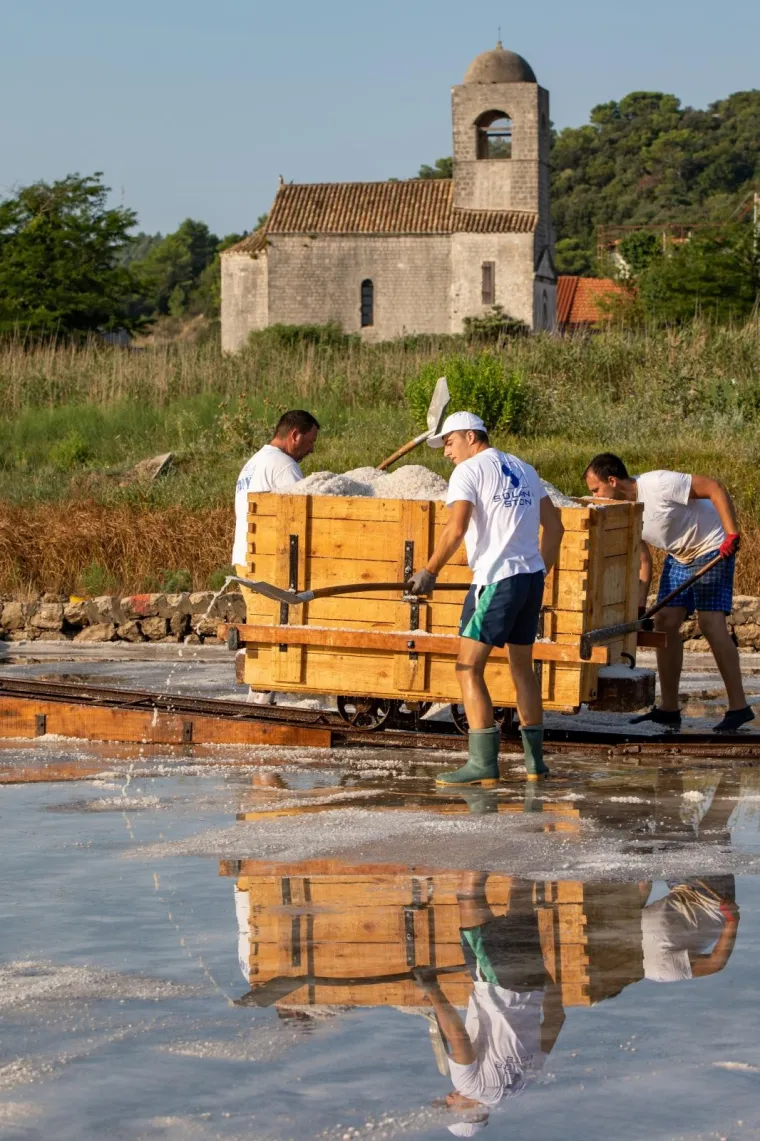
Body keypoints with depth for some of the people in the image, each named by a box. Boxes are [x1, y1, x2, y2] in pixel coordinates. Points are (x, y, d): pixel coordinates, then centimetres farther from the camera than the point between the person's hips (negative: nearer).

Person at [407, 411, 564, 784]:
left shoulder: (469, 471, -5)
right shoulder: (524, 470, 17)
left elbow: (456, 528, -18)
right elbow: (554, 526, 20)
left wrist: (429, 572, -11)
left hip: (496, 580, -8)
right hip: (531, 577, 8)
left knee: (469, 668, -5)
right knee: (522, 667, 18)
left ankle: (483, 764, -13)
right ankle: (534, 760, 19)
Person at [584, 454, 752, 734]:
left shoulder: (659, 485, -28)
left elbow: (715, 488, -26)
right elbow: (643, 562, 1)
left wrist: (731, 534, -30)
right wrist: (639, 606, -8)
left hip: (713, 551, -8)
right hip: (679, 557, 8)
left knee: (711, 624, -16)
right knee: (665, 622, 1)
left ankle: (738, 708, -14)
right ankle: (669, 709, 9)